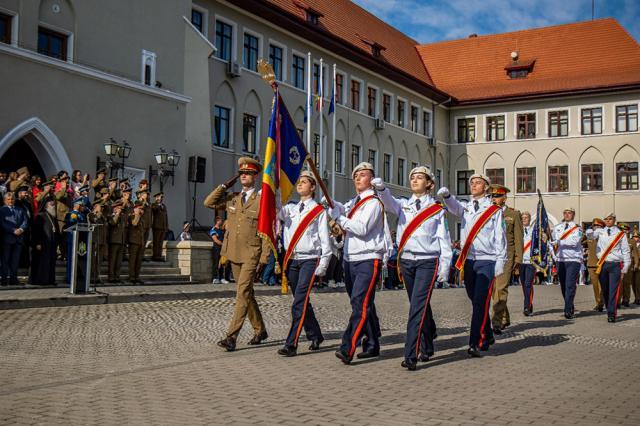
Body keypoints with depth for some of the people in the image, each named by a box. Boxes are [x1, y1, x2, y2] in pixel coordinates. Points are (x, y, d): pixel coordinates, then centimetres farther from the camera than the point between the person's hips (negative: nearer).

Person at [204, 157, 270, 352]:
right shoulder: (232, 198, 11)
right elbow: (208, 202, 6)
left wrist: (263, 260, -13)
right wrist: (225, 185, 0)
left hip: (251, 255, -6)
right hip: (234, 254, 6)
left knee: (243, 293, -12)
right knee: (247, 293, 14)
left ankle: (231, 336, -13)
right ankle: (260, 330, 28)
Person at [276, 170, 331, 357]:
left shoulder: (319, 211, 1)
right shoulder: (290, 208, 15)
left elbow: (325, 239, -2)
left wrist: (323, 265, -7)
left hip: (309, 260, -6)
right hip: (292, 260, 6)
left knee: (299, 302, -14)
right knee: (302, 302, 13)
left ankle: (291, 344, -14)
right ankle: (315, 336, 29)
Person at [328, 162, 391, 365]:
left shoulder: (373, 202, -7)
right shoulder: (352, 203, 19)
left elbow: (362, 228, -16)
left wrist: (339, 217, -10)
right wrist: (332, 205, 0)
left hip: (368, 260, -8)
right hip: (350, 259, 8)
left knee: (360, 303, -17)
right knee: (365, 305, 14)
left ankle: (348, 349, -24)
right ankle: (372, 345, 24)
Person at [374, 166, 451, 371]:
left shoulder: (437, 210, 5)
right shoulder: (403, 205, 12)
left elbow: (444, 240, 4)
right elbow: (389, 202, -11)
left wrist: (444, 267, -3)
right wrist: (381, 188, -33)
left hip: (427, 261, -4)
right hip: (406, 260, 4)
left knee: (418, 306, -13)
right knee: (421, 307, 13)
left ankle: (411, 355, -16)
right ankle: (427, 348, 28)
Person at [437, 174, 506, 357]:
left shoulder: (494, 210, 4)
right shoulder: (465, 207, 13)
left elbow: (500, 237, 1)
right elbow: (454, 207, -10)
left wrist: (500, 262, -5)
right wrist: (446, 195, -32)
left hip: (487, 261, -4)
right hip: (468, 260, 4)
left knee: (481, 302, -11)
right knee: (475, 302, 12)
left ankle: (476, 344, -13)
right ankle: (487, 337, 28)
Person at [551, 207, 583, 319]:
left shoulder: (577, 228, -1)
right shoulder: (557, 227, 14)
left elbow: (574, 242, -16)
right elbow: (553, 240, 20)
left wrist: (559, 242, -12)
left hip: (573, 260, -5)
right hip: (560, 260, 5)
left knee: (570, 285, -13)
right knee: (563, 285, 8)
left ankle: (568, 311, -16)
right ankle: (570, 308, 21)